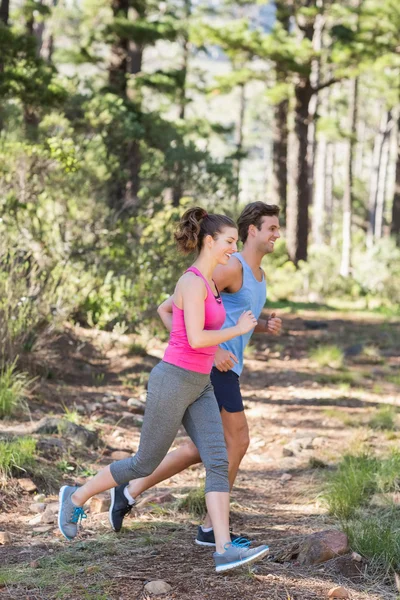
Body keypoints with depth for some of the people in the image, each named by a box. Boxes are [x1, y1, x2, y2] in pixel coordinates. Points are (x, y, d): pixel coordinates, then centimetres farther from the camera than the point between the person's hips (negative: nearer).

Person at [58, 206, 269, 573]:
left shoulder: (205, 282, 11)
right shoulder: (194, 282, -19)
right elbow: (196, 340, -26)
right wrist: (239, 329, -12)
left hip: (197, 385, 8)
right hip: (173, 383, -8)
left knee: (218, 463, -7)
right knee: (145, 464, 5)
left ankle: (225, 551, -14)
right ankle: (77, 497, 26)